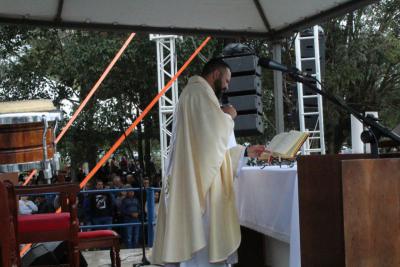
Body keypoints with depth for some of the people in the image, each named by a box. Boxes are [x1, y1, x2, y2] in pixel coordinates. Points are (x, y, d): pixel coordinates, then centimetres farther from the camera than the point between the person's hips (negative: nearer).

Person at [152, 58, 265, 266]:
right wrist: (228, 116, 3)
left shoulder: (194, 94, 26)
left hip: (194, 179, 10)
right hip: (199, 180, -10)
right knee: (204, 241, -7)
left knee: (195, 238, 9)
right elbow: (218, 131, -19)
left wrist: (245, 151, 24)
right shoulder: (200, 91, -6)